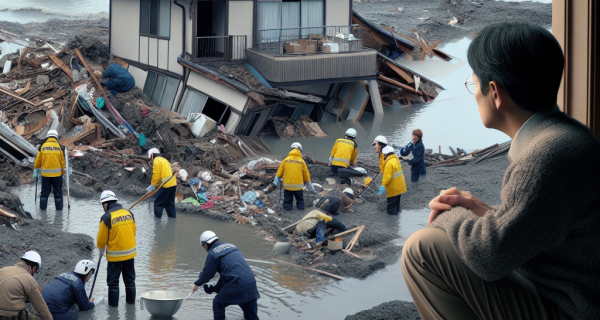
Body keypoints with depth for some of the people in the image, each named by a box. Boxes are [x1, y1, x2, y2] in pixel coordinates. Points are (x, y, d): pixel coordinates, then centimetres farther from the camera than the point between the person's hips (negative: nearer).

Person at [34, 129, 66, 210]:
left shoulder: (43, 146, 1)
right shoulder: (59, 146, 0)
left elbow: (38, 160, 3)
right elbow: (63, 161, 1)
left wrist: (35, 172, 10)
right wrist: (64, 172, 8)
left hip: (45, 173, 1)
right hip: (57, 173, -1)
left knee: (45, 192, 10)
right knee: (58, 192, 8)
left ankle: (43, 208, 15)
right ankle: (59, 208, 11)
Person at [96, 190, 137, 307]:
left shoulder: (106, 218, -17)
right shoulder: (129, 214, -1)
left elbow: (101, 240, -10)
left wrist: (100, 247, 13)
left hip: (115, 255, -5)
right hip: (130, 252, 5)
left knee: (113, 281, 8)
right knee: (130, 279, 19)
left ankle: (113, 303, 13)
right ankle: (131, 301, 28)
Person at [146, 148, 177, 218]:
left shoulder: (156, 161, -6)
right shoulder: (164, 160, 22)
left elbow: (156, 176, -11)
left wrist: (153, 187, -2)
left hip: (165, 186, -9)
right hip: (173, 184, 9)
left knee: (158, 204, -2)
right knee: (170, 204, 14)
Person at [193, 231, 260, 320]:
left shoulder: (212, 254, -3)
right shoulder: (231, 245, 20)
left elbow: (207, 274, 5)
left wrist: (197, 284, 26)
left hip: (236, 285, -6)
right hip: (251, 282, 6)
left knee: (218, 304, 14)